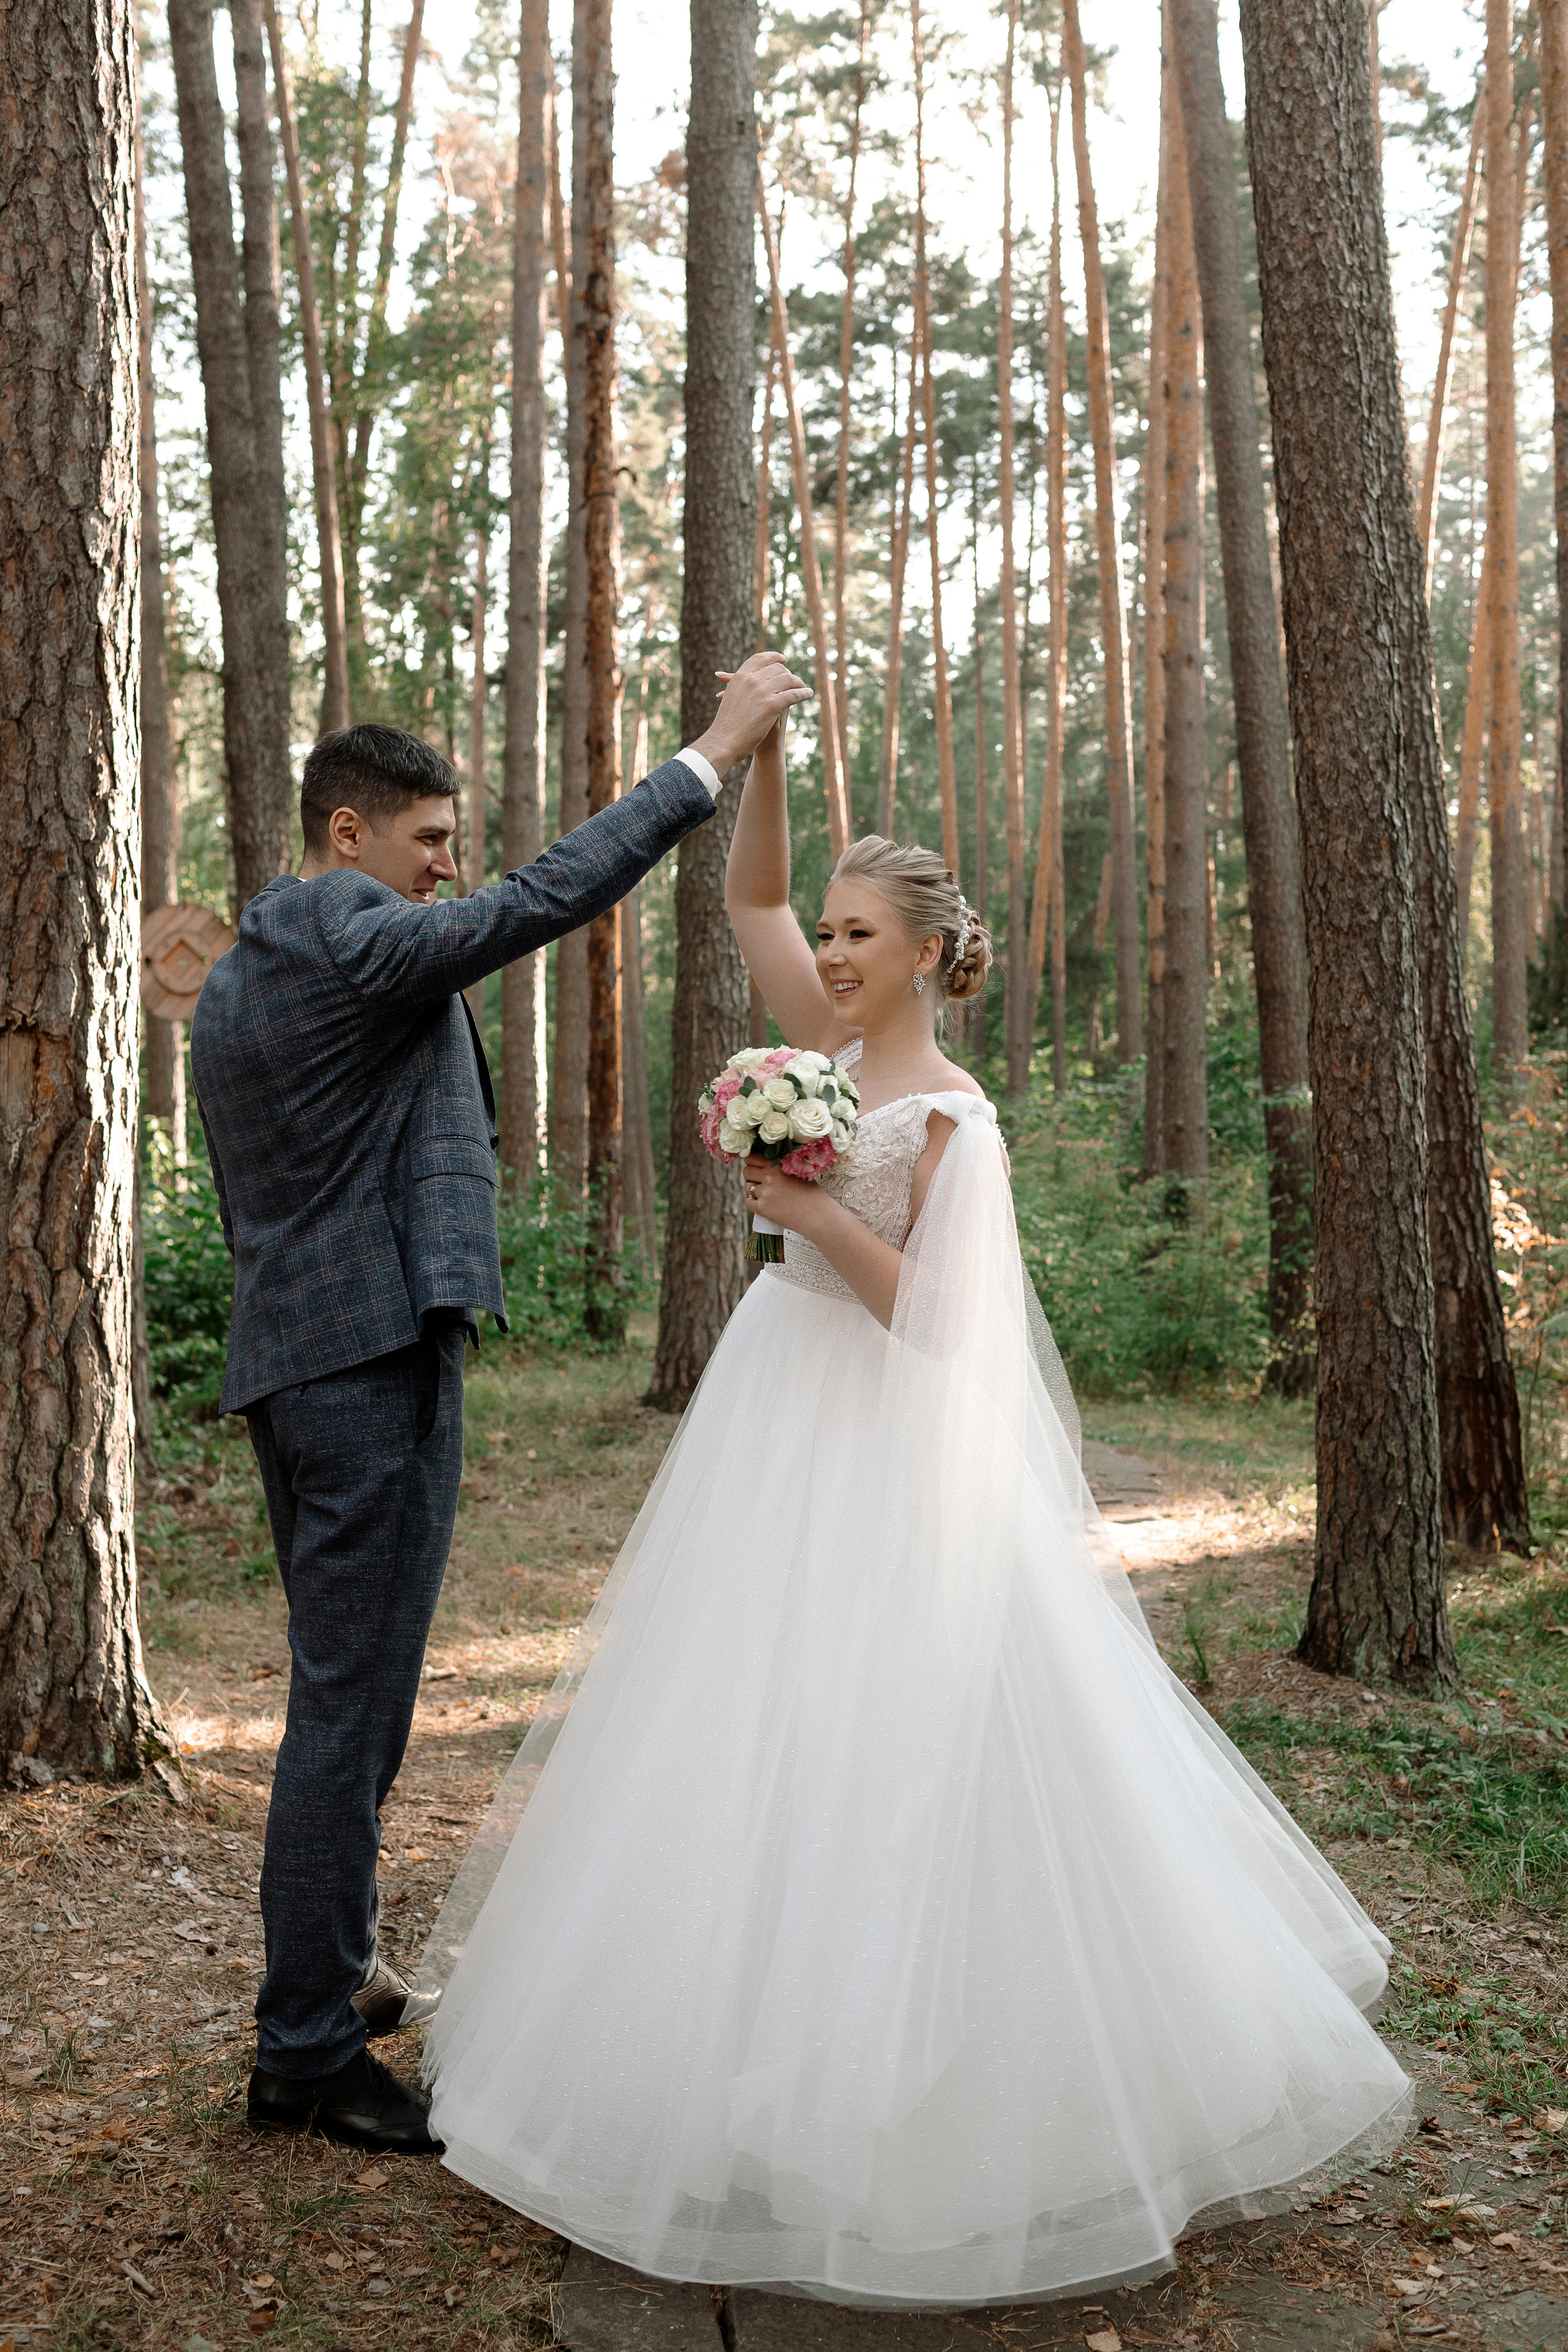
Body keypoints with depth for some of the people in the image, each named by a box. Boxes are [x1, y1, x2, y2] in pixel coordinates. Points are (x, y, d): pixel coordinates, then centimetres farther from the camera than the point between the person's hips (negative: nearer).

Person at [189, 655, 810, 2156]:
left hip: (289, 1357, 10)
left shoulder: (235, 976, 17)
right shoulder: (354, 946, -13)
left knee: (344, 1690, 20)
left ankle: (328, 1969, 35)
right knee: (351, 1707, -3)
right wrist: (714, 753, -14)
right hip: (376, 1357, -10)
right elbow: (548, 897, -20)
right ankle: (307, 2055, 8)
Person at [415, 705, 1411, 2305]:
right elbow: (747, 899, 10)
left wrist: (806, 1205, -22)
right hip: (771, 1422, 8)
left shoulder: (952, 1117, -14)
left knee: (880, 1756, -3)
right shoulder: (836, 1048, 6)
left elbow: (932, 1316, -19)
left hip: (877, 1453, -8)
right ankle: (764, 2043, 33)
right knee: (734, 1729, 15)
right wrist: (762, 751, -2)